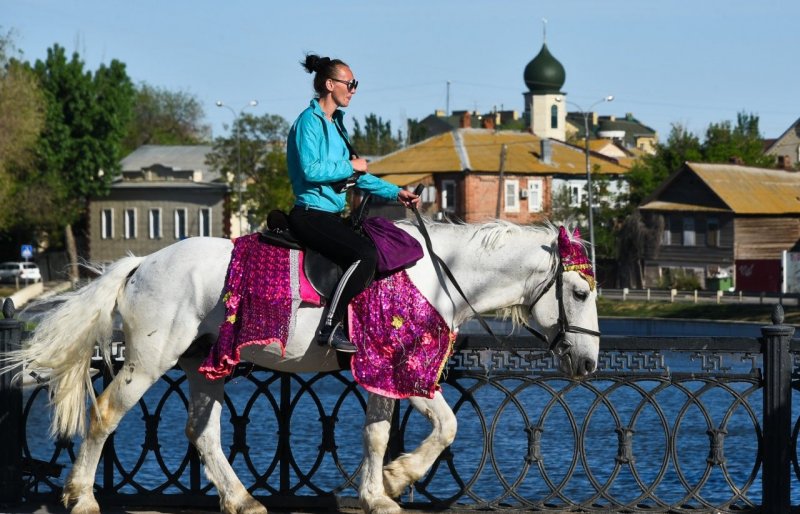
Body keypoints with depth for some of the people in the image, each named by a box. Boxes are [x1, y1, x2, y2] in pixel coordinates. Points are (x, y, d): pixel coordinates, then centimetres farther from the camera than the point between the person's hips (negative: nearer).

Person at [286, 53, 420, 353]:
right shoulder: (309, 121, -10)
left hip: (332, 215, 10)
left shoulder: (335, 123, 19)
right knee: (365, 255, -26)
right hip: (311, 215, -10)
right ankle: (330, 328, -24)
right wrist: (350, 167, -11)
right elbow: (310, 170, -22)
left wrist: (395, 193, 18)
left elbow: (355, 176, 24)